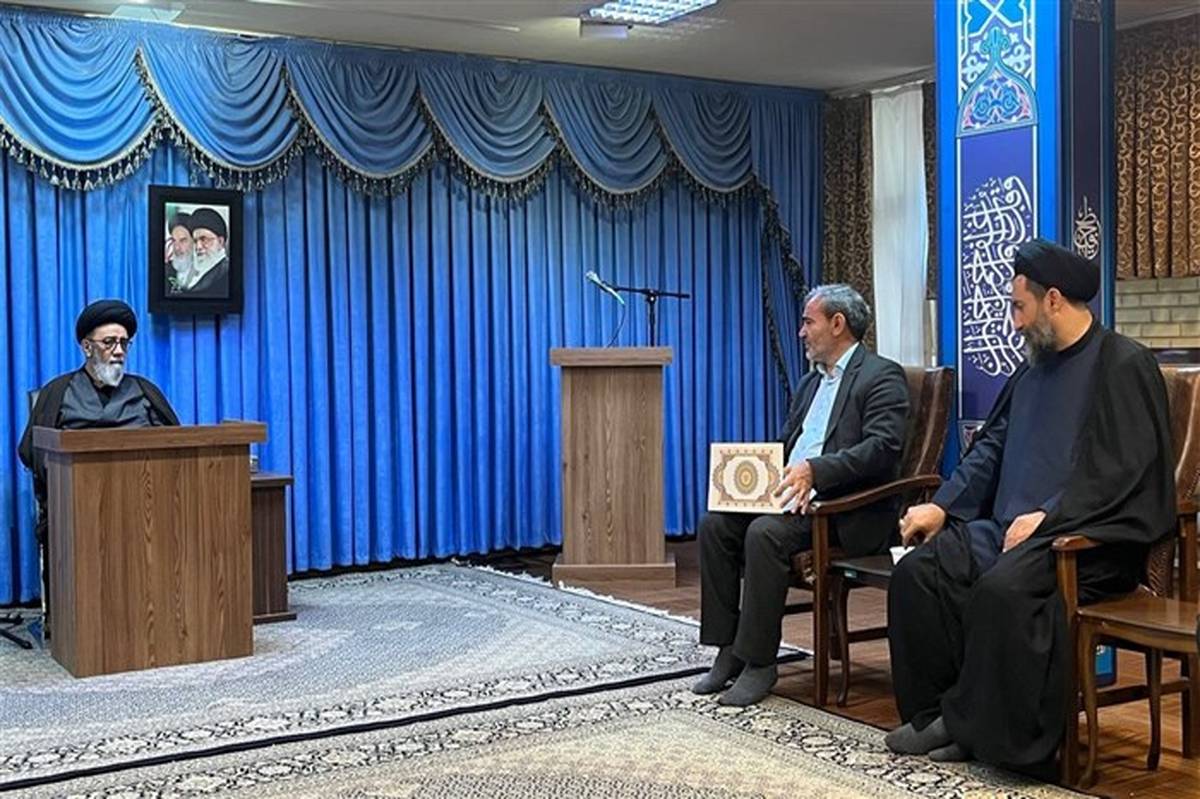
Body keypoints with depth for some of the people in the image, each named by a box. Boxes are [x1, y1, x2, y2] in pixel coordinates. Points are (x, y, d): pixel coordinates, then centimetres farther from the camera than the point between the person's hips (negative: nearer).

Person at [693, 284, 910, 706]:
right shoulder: (812, 380, 23)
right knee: (715, 524, -11)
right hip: (795, 494, 9)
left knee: (765, 533, -31)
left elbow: (883, 447, -19)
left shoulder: (882, 376, -5)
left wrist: (815, 469, -31)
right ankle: (729, 650, -7)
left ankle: (759, 662, -20)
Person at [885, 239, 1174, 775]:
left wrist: (1047, 518, -20)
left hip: (1087, 536, -8)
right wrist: (942, 507, 6)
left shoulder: (1124, 365, -6)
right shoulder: (1034, 368, 18)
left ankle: (979, 727, -18)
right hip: (1012, 525, 8)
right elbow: (990, 448, 19)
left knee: (1003, 588, -34)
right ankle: (936, 711, -7)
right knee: (917, 572, -12)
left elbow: (1124, 468, -15)